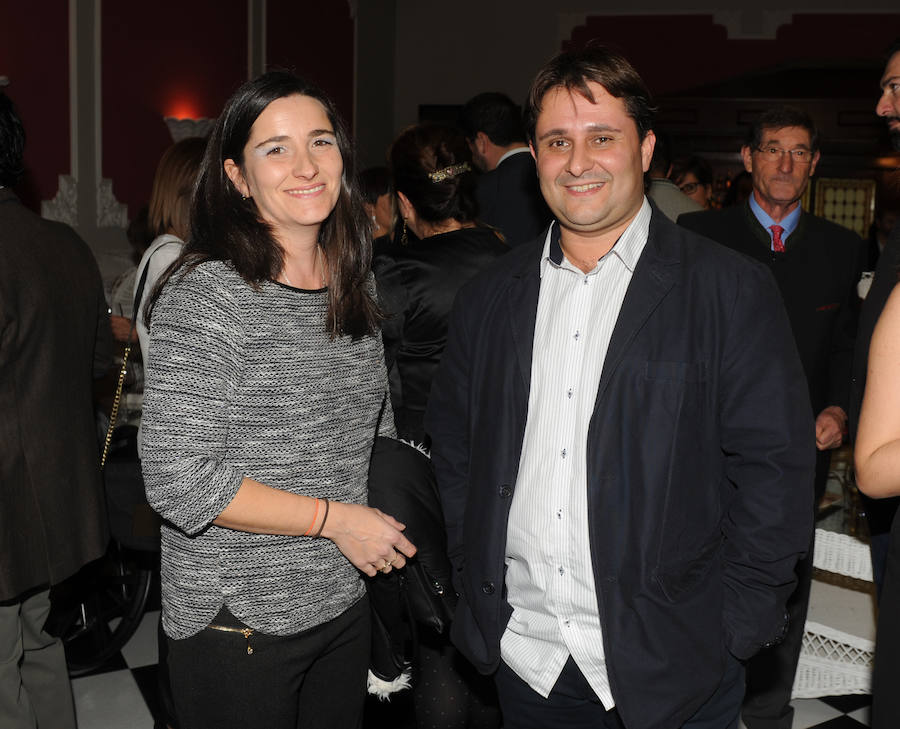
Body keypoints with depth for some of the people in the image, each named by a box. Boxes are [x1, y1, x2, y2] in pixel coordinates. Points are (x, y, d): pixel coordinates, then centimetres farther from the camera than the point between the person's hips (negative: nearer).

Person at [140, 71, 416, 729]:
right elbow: (180, 481, -22)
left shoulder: (354, 288, 5)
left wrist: (391, 520, 3)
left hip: (345, 602, 7)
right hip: (238, 620, -6)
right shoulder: (204, 297, -17)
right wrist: (332, 517, -17)